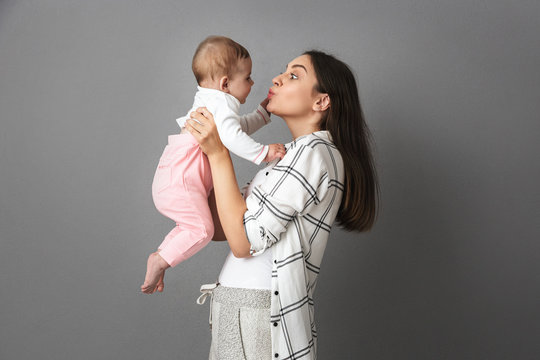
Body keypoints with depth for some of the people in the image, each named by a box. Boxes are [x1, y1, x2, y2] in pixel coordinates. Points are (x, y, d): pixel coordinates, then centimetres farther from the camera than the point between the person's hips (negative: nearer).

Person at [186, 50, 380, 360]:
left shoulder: (313, 151, -13)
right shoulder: (298, 153, 16)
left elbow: (243, 242, -17)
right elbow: (220, 229, 11)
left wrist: (219, 154, -14)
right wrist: (209, 148, 12)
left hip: (255, 316, -9)